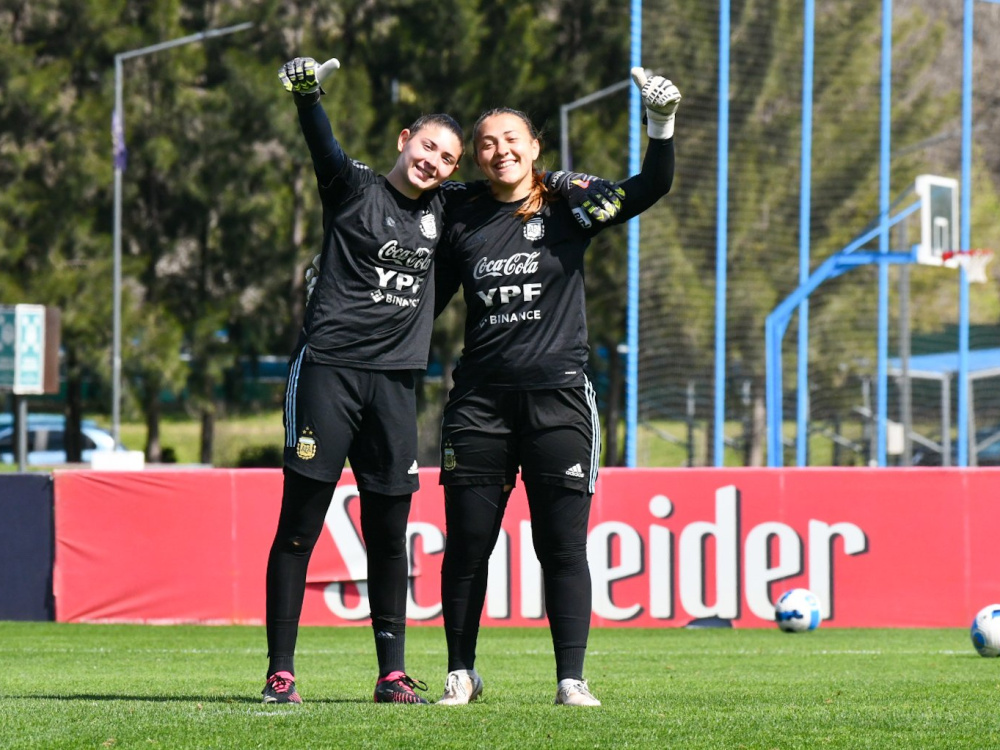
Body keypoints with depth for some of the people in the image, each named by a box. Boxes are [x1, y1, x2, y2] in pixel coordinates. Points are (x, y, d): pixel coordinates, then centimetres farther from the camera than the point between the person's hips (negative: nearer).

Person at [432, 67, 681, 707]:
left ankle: (572, 678, -1)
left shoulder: (567, 206, 3)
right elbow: (425, 304, 19)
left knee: (563, 546, -4)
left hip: (558, 396, -2)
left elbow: (651, 188, -8)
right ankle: (461, 673, 15)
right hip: (480, 401, 2)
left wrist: (661, 123, -20)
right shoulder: (463, 225, 10)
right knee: (466, 544, 2)